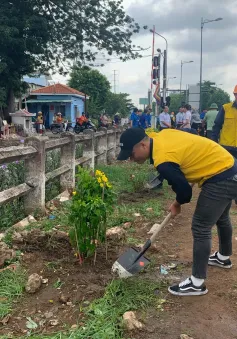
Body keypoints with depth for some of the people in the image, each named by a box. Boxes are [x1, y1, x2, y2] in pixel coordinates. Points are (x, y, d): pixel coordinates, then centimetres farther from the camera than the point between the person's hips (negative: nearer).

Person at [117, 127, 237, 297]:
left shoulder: (163, 160, -27)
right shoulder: (162, 135, 0)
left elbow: (184, 189, -17)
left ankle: (197, 283, 6)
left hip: (220, 178, -10)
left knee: (200, 228, -4)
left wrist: (177, 204, 6)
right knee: (221, 218, 28)